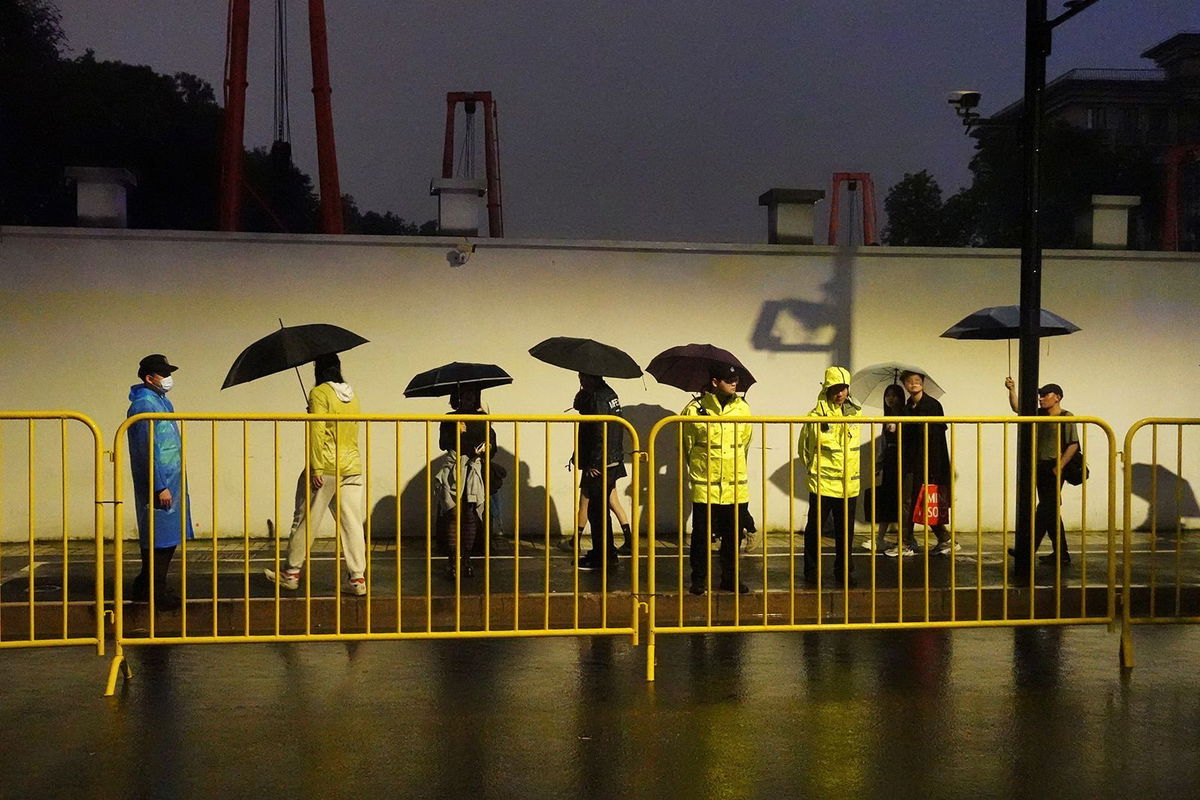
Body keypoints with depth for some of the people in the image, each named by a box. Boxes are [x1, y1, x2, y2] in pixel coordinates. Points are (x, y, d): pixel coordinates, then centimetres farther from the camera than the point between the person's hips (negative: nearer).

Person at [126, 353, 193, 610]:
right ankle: (156, 592, 2)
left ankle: (144, 588, 23)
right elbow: (148, 450, -19)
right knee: (160, 540, -5)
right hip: (159, 482, -10)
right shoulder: (144, 404, -15)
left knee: (166, 539, 14)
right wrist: (160, 487, -21)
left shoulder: (162, 401, 16)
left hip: (172, 480, 10)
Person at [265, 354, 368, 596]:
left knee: (305, 521, 6)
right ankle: (358, 577, 1)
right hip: (353, 466, 6)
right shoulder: (352, 396, 13)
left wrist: (316, 468, -16)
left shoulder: (319, 393, -7)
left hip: (326, 468, -6)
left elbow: (317, 432, -15)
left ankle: (291, 573, 15)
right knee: (352, 523, 4)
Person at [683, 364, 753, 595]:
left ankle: (730, 578, 22)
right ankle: (699, 579, 14)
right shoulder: (695, 409, -8)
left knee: (732, 536, 10)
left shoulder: (743, 408, 4)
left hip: (735, 485, 3)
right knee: (702, 535, 3)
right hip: (704, 486, -3)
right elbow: (686, 445, 5)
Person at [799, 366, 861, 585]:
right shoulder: (817, 416, -10)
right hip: (822, 483, -4)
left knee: (845, 532, 11)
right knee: (815, 530, 4)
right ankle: (811, 572, 15)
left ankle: (843, 571, 21)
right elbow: (804, 447, 2)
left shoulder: (856, 413, 5)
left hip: (849, 484, 4)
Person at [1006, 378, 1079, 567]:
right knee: (1050, 512, 12)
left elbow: (1073, 445, -13)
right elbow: (1017, 408, 8)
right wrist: (1012, 390, -8)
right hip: (1040, 469, 8)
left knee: (1044, 511, -9)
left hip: (1054, 470, -8)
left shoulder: (1066, 417, -8)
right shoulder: (1039, 415, 13)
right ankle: (1061, 555, 18)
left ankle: (1025, 552, -13)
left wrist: (1058, 468, -17)